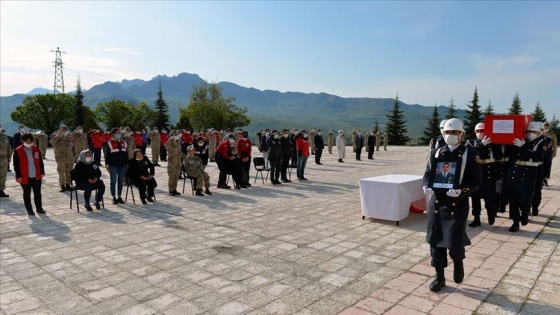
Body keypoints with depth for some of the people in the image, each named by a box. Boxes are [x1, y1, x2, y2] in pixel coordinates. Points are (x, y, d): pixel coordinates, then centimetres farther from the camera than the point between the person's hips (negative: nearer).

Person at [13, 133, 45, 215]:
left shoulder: (36, 149, 4)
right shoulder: (18, 151, -8)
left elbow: (40, 161, 9)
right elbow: (16, 165, -7)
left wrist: (42, 172, 7)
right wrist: (18, 176, -10)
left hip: (36, 176, 3)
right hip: (25, 177, -3)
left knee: (37, 193, 10)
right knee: (27, 194, 8)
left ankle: (39, 208, 21)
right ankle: (29, 210, 17)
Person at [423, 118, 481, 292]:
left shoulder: (470, 154, -3)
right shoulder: (436, 152, 6)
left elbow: (475, 181, -5)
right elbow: (428, 174, 10)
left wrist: (461, 190, -23)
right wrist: (426, 186, -12)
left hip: (458, 204, -3)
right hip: (436, 203, 3)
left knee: (455, 242, -4)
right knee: (436, 240, 7)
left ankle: (458, 262, 33)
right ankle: (439, 277, 22)